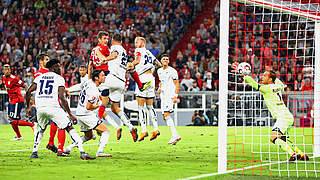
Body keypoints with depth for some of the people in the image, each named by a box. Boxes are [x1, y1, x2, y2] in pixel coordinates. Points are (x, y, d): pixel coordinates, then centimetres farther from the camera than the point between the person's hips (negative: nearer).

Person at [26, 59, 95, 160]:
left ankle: (34, 152, 26)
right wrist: (70, 114, -4)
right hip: (53, 107, -5)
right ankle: (82, 152, -14)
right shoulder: (59, 79, 5)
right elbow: (61, 97, -6)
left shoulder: (40, 77, 19)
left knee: (41, 129, 31)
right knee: (70, 129, -2)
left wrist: (28, 107, 24)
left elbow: (28, 92, 11)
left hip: (40, 108, 5)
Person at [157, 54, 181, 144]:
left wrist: (175, 96, -15)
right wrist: (159, 88, 10)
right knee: (164, 117, 3)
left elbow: (177, 84, -6)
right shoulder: (159, 71, 16)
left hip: (170, 95, -8)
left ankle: (174, 135, -22)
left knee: (166, 114, -21)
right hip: (163, 95, 8)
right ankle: (176, 135, 7)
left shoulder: (172, 71, -5)